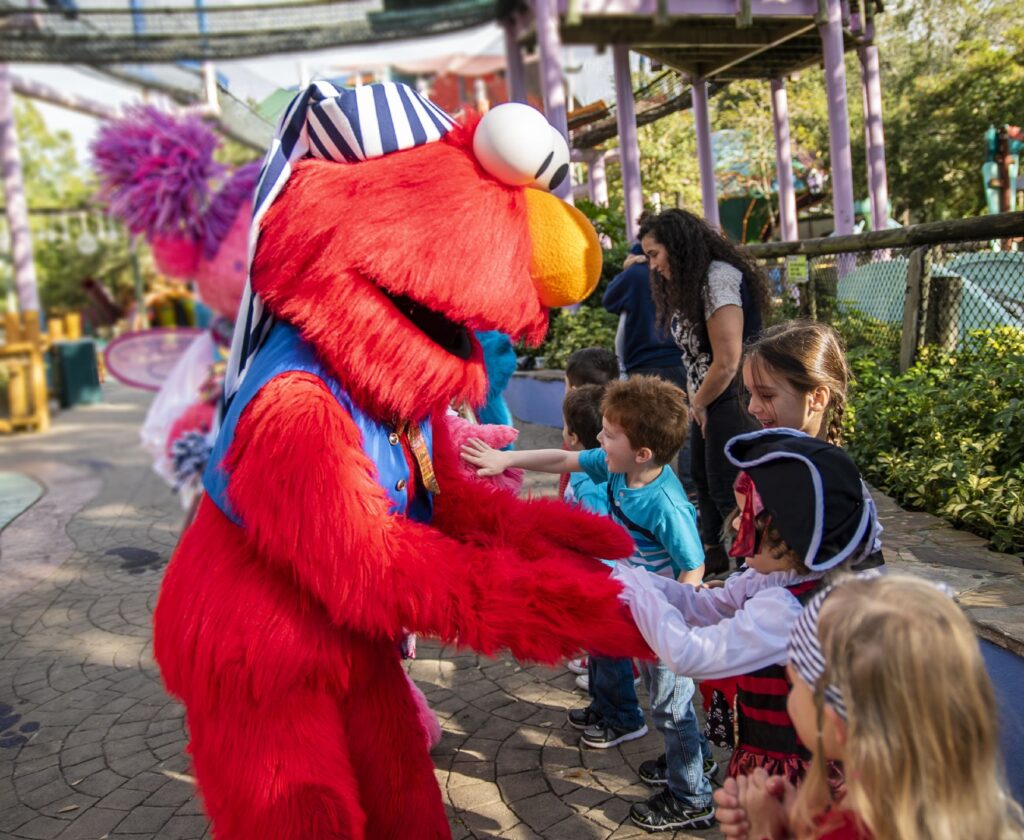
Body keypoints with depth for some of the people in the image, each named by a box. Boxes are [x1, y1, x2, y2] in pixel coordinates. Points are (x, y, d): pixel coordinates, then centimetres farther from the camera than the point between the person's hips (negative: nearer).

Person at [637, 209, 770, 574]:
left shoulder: (719, 279, -19)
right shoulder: (688, 284, 11)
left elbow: (726, 363, -22)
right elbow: (693, 352, 9)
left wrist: (698, 404, -7)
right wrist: (694, 401, -3)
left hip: (732, 399, -10)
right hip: (706, 400, 10)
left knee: (726, 486, -4)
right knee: (702, 475, 19)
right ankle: (713, 553, 36)